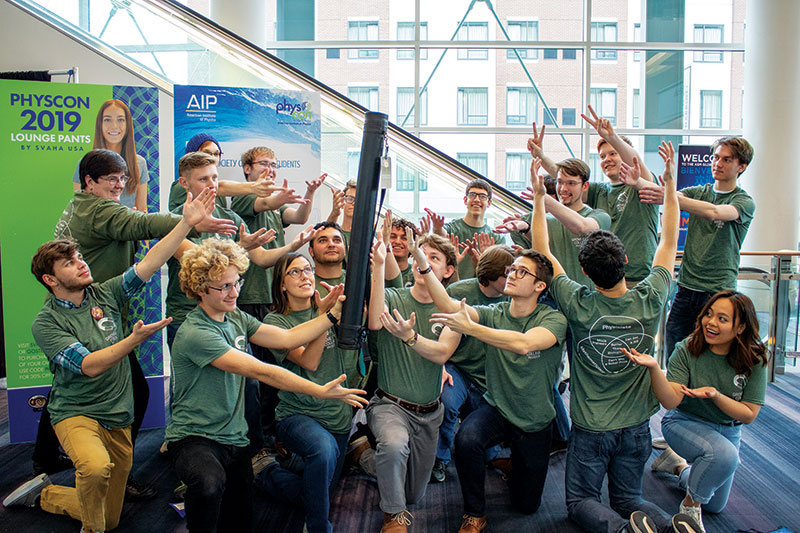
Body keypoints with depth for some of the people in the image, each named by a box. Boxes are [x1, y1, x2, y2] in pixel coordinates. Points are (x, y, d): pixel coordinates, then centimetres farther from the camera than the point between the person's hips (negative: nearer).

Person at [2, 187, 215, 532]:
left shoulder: (105, 294, 0)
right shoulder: (46, 323, -11)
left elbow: (149, 263, -11)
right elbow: (89, 366, -22)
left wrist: (187, 222, -20)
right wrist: (135, 339, -35)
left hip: (119, 418, 4)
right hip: (76, 412, -4)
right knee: (96, 467, -39)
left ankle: (43, 494, 37)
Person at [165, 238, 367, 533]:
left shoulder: (237, 318, 7)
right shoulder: (195, 333, -21)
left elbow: (287, 338, 3)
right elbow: (260, 371, -27)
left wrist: (333, 314, -6)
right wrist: (320, 391, -28)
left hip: (234, 440, 8)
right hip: (193, 438, -7)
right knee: (210, 482, -38)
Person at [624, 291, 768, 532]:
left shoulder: (754, 360, -17)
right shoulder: (687, 350, -23)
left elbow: (749, 414, -15)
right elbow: (670, 401, -31)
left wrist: (715, 395, -32)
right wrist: (654, 367, -48)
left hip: (727, 430, 4)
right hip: (684, 422, -4)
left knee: (715, 506, 14)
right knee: (723, 453, -37)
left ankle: (678, 465, 39)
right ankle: (690, 505, -10)